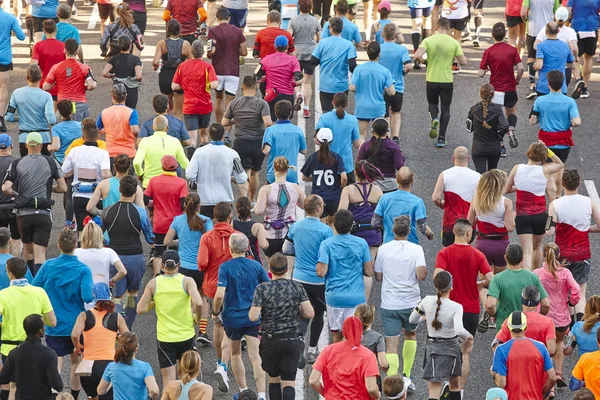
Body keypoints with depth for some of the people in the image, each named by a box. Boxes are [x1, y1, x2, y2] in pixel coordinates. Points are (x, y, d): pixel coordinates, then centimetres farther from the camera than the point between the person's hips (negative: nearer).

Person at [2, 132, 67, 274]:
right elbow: (63, 188, 1)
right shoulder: (51, 163, 1)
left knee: (27, 249, 20)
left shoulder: (17, 164, 2)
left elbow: (6, 189, -7)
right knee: (40, 253, -5)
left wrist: (16, 195, 13)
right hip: (43, 214, -1)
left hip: (23, 213, 1)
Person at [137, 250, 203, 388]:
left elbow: (141, 309, -5)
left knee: (168, 380, 0)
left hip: (164, 338, -1)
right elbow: (198, 303, -22)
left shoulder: (154, 283, -4)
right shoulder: (187, 281, -7)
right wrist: (197, 318, -3)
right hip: (186, 334, 1)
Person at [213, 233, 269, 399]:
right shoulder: (256, 266, -1)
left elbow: (220, 295, -21)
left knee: (235, 354, 20)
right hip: (254, 317, 2)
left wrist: (215, 312, -4)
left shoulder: (225, 267, -11)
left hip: (232, 317, -1)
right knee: (255, 357, -2)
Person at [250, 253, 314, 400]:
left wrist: (253, 309, 9)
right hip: (292, 341, 1)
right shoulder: (296, 287, -3)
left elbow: (253, 317, -13)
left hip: (270, 340, 0)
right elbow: (310, 313, -5)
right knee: (289, 381, 1)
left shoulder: (262, 288, -9)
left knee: (273, 377, 18)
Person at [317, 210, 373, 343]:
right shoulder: (361, 243, -2)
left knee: (337, 336, 13)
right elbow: (369, 272, 0)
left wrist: (318, 266, 10)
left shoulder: (326, 244, -5)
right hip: (356, 297, 0)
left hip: (334, 296, 0)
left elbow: (321, 272, -12)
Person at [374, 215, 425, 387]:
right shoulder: (416, 249, -6)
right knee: (410, 335, 26)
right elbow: (421, 275, -17)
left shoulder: (383, 249, -1)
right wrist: (424, 272, 5)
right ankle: (406, 376, 25)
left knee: (392, 345, -3)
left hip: (389, 304, 0)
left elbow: (378, 277, 7)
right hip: (411, 303, 0)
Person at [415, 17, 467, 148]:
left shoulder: (428, 40, -7)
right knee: (445, 109, 11)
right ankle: (441, 138, 5)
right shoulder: (454, 43, -6)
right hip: (447, 81, 0)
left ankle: (434, 119, -9)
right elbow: (463, 62, -5)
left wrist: (425, 61, 3)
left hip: (431, 80, 0)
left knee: (432, 103, 23)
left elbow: (417, 55, -18)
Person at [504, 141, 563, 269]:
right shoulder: (544, 170, -9)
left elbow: (506, 190, 5)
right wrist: (547, 150, 9)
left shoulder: (517, 168, -6)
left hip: (522, 216, -1)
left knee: (527, 251, -5)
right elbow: (560, 164, 13)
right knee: (537, 246, 25)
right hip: (540, 215, 1)